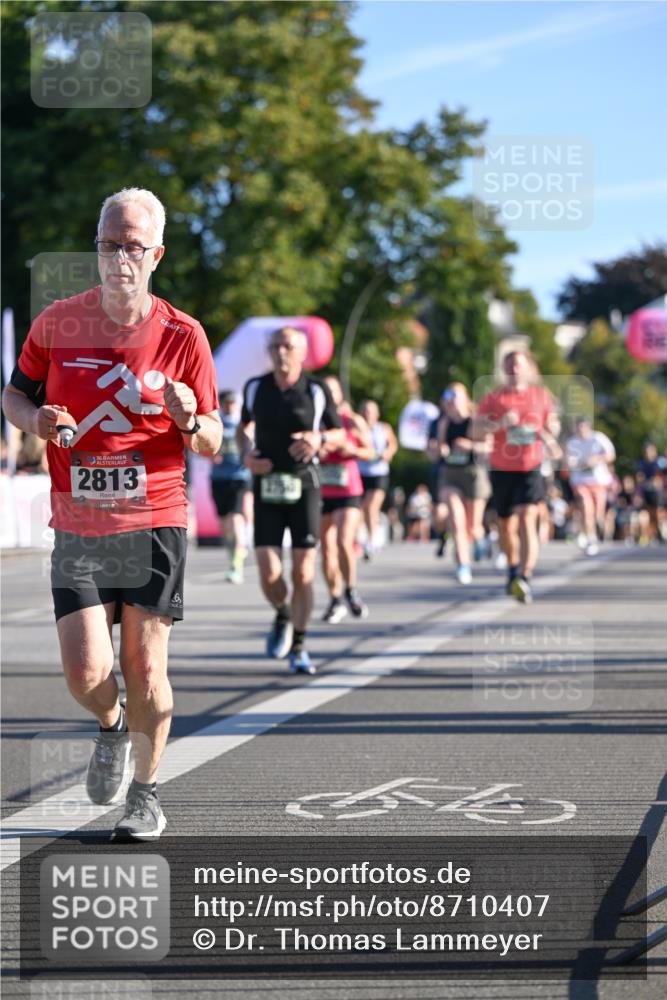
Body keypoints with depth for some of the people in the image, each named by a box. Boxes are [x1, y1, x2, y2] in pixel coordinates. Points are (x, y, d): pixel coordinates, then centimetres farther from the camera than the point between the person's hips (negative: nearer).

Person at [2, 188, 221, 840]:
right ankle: (111, 728, 28)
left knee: (145, 671, -1)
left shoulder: (182, 336, -2)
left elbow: (211, 444, 5)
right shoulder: (58, 322, 1)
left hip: (154, 523, -1)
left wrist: (190, 421, -18)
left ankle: (145, 796, 21)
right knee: (85, 672, -9)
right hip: (78, 529, 1)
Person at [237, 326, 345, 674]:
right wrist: (246, 455, -1)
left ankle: (298, 647, 13)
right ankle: (282, 616, 25)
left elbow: (340, 434, 8)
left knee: (303, 574, -3)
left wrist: (320, 438, -15)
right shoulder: (255, 388, 2)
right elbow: (244, 426, 20)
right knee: (269, 575, -8)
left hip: (304, 487, -1)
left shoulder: (317, 391, -3)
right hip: (266, 487, 1)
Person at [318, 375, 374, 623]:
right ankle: (335, 600, 19)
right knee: (327, 550, 5)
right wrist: (316, 454, -14)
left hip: (349, 493, -2)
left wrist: (352, 450, -13)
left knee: (344, 542, -18)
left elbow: (370, 451, 7)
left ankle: (351, 591, 4)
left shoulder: (353, 421, 0)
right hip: (321, 493, 2)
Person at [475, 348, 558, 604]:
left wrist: (549, 438, -5)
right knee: (506, 526, 13)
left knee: (527, 520, -18)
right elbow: (476, 430, -5)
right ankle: (513, 569, 40)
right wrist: (500, 423, -22)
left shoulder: (541, 396, 5)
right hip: (502, 470, 1)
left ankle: (525, 578, -26)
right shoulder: (494, 397, 1)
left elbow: (551, 426, 18)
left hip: (530, 470, -1)